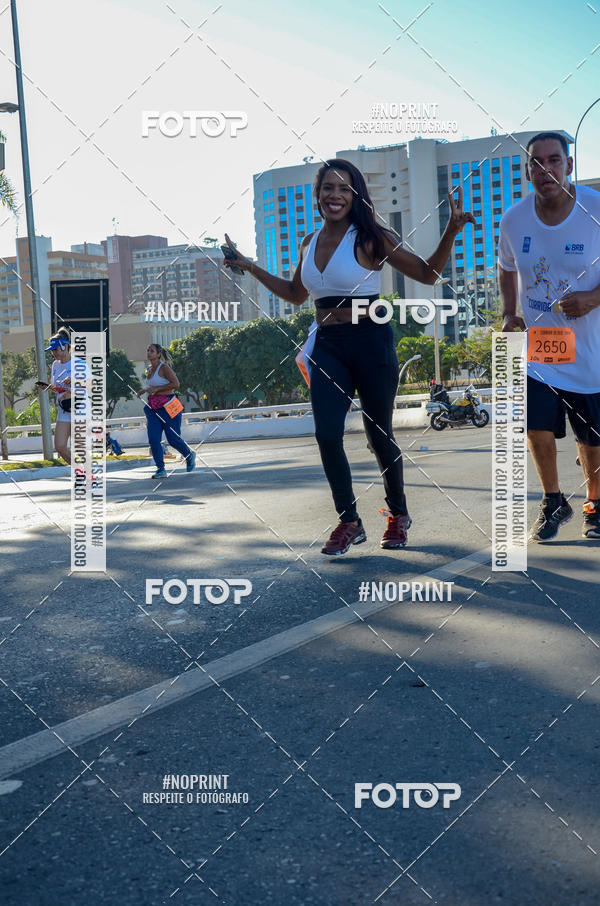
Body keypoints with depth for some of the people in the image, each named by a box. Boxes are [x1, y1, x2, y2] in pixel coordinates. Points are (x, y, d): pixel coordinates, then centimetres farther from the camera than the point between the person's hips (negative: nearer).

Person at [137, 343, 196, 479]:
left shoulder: (164, 367, -10)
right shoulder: (149, 370, 14)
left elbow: (176, 383, -18)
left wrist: (155, 389, -18)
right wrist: (145, 390, 10)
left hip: (168, 406, -7)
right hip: (153, 407, 7)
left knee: (173, 438, 0)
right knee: (153, 439, -7)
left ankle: (190, 456, 29)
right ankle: (161, 469, -3)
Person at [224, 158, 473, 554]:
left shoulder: (370, 238, -6)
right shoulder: (311, 242, 10)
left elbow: (428, 273, -2)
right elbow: (296, 294, 26)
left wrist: (451, 232, -16)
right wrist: (250, 267, 24)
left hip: (370, 341, -4)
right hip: (327, 345, 4)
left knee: (379, 434, 4)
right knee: (327, 434, -7)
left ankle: (399, 514, 25)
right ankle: (349, 522, 8)